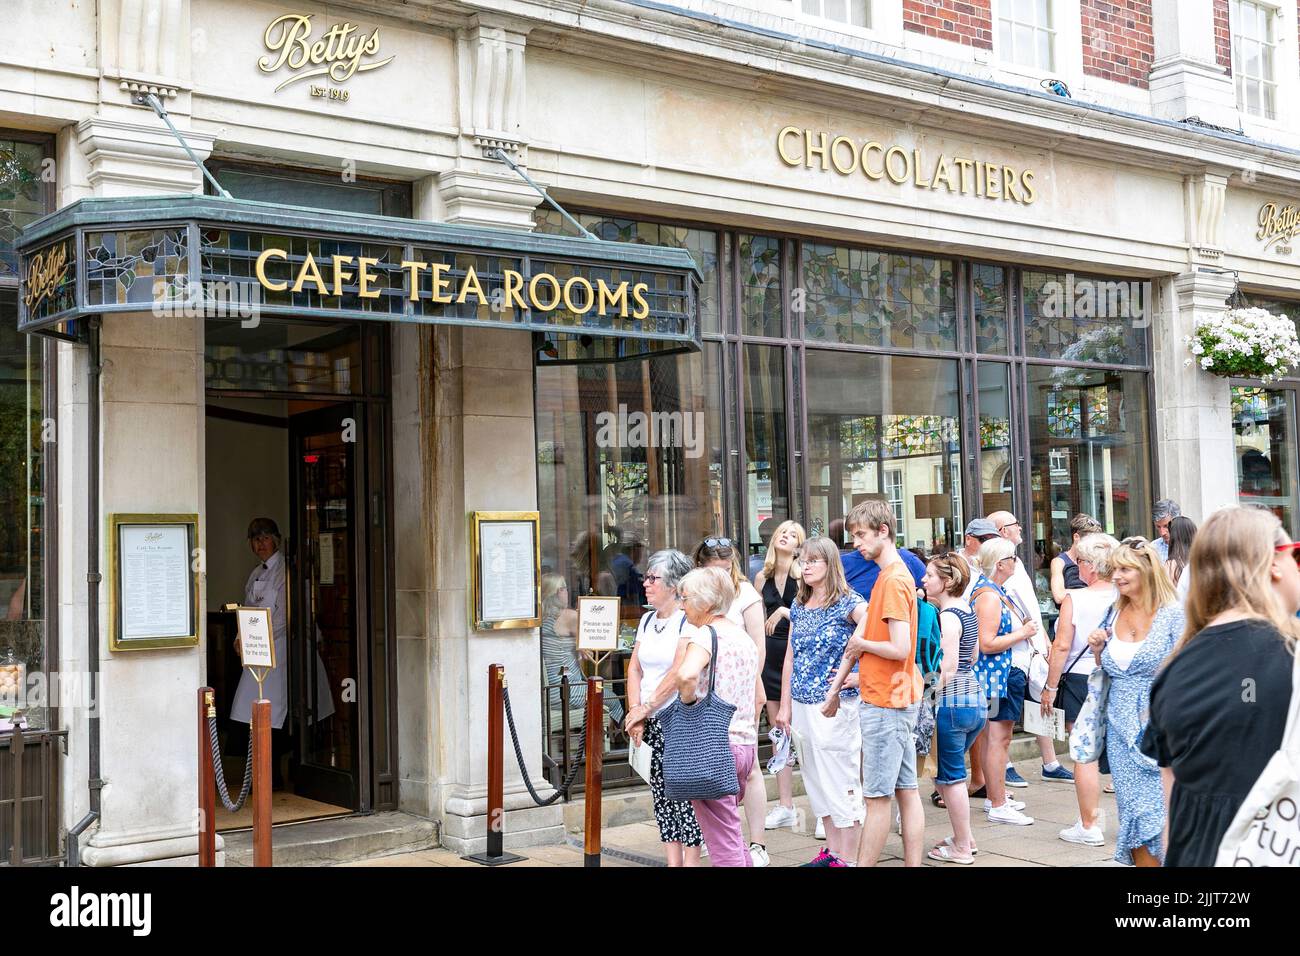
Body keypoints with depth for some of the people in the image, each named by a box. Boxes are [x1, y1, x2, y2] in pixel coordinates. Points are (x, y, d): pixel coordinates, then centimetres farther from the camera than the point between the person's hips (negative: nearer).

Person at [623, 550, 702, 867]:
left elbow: (679, 673, -16)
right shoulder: (647, 620, 14)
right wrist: (636, 712, -1)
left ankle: (691, 860, 0)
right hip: (652, 722, 7)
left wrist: (646, 708, -12)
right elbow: (634, 668, 12)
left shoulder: (688, 621, -10)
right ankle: (673, 861, 15)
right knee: (661, 793, 8)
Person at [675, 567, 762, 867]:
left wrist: (687, 701, -14)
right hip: (746, 744, 8)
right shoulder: (745, 637, 14)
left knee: (724, 845, -2)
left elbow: (686, 675, -32)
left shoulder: (705, 634, -11)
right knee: (732, 835, 21)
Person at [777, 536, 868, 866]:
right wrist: (785, 705, 13)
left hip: (836, 703, -7)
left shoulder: (849, 603, -9)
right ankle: (832, 850, 24)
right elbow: (790, 658, 14)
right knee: (816, 781, 13)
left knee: (841, 781, -2)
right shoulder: (799, 606, 11)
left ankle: (848, 858, 5)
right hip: (803, 704, 7)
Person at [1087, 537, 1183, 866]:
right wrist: (1097, 649, 1)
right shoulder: (1114, 614, 10)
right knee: (1132, 813, 7)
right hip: (1122, 730, 5)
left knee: (1159, 812, -6)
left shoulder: (1173, 614, -7)